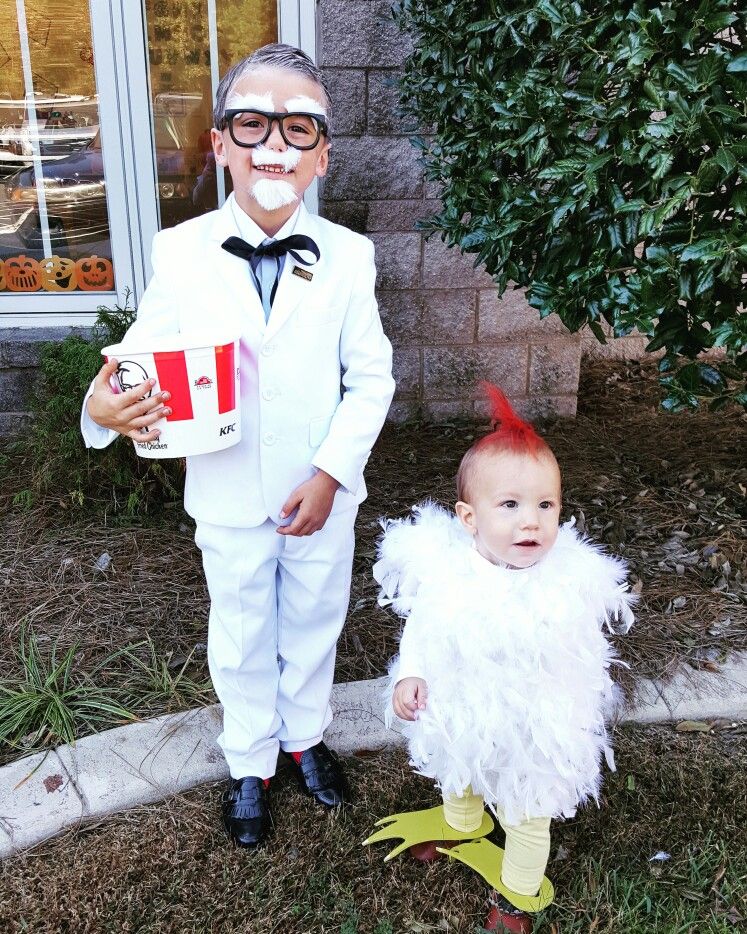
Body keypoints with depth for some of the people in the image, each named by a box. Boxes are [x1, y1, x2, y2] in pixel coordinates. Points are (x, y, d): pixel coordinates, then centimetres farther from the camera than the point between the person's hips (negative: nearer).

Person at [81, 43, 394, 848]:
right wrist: (106, 407, -31)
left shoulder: (347, 255, -9)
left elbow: (370, 375, -7)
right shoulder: (181, 251, -10)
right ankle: (250, 764, 44)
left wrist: (331, 472, -15)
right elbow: (144, 353, -8)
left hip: (322, 493, 1)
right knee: (241, 636, 18)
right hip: (229, 496, 0)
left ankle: (304, 737, 49)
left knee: (313, 622, 21)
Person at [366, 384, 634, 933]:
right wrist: (410, 676, -16)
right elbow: (419, 628, -5)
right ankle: (462, 826, 69)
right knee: (457, 779, 34)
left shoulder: (568, 583, -27)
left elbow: (581, 662, -11)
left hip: (532, 731, -2)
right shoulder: (443, 569, -24)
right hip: (458, 717, 3)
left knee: (526, 818, 23)